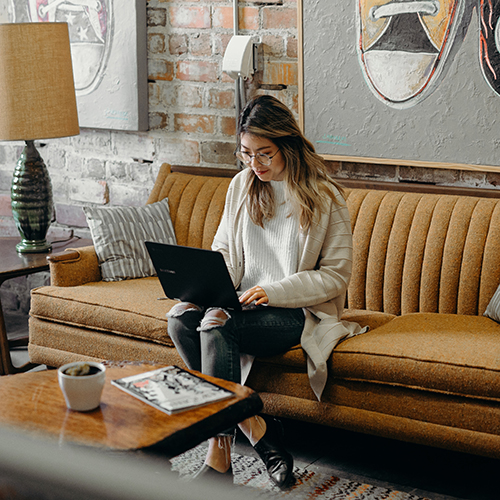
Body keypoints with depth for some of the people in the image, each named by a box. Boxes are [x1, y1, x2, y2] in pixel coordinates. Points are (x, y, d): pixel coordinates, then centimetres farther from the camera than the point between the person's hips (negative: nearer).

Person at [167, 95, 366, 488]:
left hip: (300, 312, -5)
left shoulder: (325, 198, -6)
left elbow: (336, 275, -8)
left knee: (216, 324, -32)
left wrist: (273, 291, -20)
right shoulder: (242, 186, 9)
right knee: (180, 317, -25)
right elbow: (224, 251, 14)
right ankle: (255, 428, -21)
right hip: (245, 304, 6)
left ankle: (220, 458, -24)